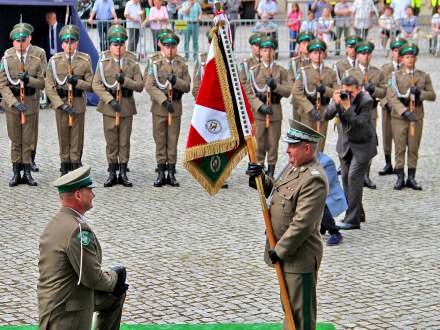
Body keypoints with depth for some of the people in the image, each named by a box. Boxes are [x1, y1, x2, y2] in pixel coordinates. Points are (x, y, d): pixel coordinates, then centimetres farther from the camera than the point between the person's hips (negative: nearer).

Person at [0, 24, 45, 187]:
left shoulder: (36, 60, 2)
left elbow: (42, 83, 3)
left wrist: (28, 79, -17)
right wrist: (15, 102, -19)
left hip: (30, 104, 1)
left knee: (28, 140, 4)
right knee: (15, 140, 6)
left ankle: (27, 172, 11)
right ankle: (16, 172, 13)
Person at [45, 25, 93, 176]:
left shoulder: (85, 60, -1)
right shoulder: (54, 61, -1)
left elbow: (91, 86, 0)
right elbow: (49, 87, -5)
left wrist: (77, 82, -20)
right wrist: (61, 105, -15)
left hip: (79, 103, 0)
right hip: (60, 102, 0)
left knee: (77, 137, 4)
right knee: (63, 137, 7)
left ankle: (76, 167, 12)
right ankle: (65, 168, 15)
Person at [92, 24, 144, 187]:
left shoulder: (132, 63, 3)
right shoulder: (103, 62, 0)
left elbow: (140, 86, 0)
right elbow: (96, 85, -6)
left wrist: (125, 80, -17)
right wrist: (110, 100, -16)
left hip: (127, 106, 1)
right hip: (109, 107, -1)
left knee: (125, 142, 5)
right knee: (111, 142, 5)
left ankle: (123, 174, 12)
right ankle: (112, 174, 13)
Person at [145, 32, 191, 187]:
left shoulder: (181, 64, 6)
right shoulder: (155, 64, -2)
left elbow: (187, 86, 3)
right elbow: (149, 86, -10)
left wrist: (176, 81, -17)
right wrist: (164, 101, -19)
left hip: (176, 106, 1)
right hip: (159, 106, -1)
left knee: (173, 141, 4)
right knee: (160, 140, 4)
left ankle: (171, 173, 10)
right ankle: (161, 173, 10)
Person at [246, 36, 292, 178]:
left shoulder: (281, 71, 8)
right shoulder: (254, 70, 5)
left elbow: (288, 92, 1)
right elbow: (249, 93, -1)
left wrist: (275, 85, -16)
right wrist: (260, 107, -13)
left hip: (275, 111, 1)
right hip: (258, 111, -1)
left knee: (273, 143, 3)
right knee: (259, 142, -1)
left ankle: (271, 171, 10)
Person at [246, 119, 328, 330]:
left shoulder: (314, 179, -24)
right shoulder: (293, 166, 8)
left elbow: (302, 224, -26)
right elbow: (276, 191, 23)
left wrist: (279, 251, -20)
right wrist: (260, 178, 3)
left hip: (300, 257, -10)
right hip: (286, 253, 10)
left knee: (300, 312, 1)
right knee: (289, 306, 23)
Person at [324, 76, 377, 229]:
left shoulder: (366, 101, -21)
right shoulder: (339, 96, -7)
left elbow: (360, 123, -26)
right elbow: (327, 116, -13)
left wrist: (347, 108, -36)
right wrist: (336, 103, -29)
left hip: (362, 144, -6)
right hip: (345, 143, 6)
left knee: (354, 177, -15)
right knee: (346, 178, 8)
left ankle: (353, 220, -13)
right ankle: (357, 213, 24)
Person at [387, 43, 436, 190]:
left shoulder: (424, 76, 9)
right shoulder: (395, 76, 1)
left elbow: (432, 95, 7)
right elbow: (391, 97, -9)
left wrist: (420, 93, -14)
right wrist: (404, 112, -20)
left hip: (417, 117, 2)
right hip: (399, 117, -2)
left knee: (414, 149, 4)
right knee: (400, 148, 0)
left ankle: (411, 178, 10)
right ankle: (400, 178, 6)